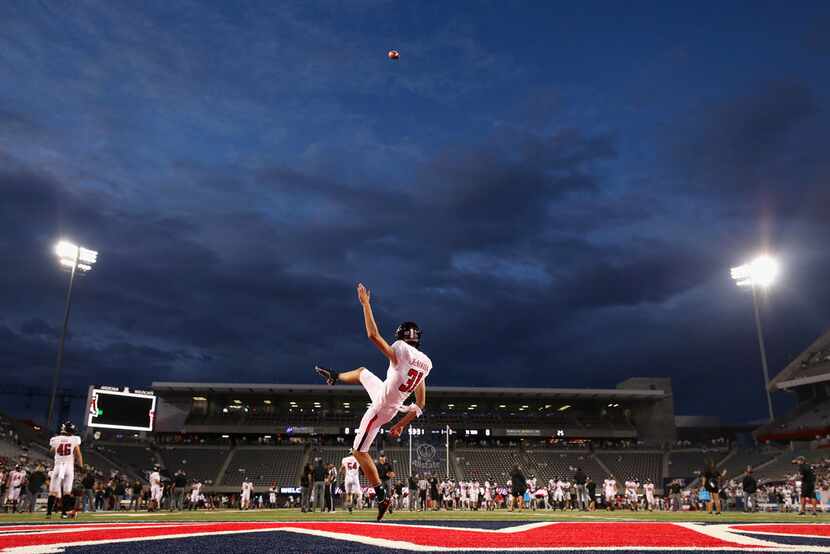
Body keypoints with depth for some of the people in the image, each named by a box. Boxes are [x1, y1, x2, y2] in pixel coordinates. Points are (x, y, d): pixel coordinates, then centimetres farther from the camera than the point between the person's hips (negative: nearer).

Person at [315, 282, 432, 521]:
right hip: (395, 409, 8)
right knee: (362, 372, 27)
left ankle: (382, 496, 4)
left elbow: (373, 334, -26)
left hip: (381, 408, -8)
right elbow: (420, 404, 0)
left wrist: (365, 303, -18)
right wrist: (402, 425, 9)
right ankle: (334, 377, 56)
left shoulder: (401, 351, -23)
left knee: (359, 452, 6)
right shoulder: (426, 363, -1)